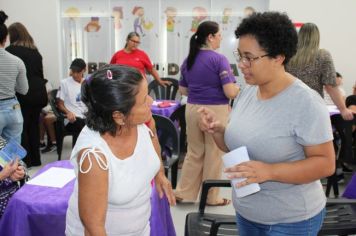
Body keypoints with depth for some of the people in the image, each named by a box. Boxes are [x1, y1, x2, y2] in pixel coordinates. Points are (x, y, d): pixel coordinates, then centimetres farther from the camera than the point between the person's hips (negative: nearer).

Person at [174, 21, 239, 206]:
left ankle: (183, 192, 22)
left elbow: (183, 90, 14)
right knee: (214, 154, 8)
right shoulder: (219, 59, -13)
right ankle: (211, 197, 20)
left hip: (192, 109, 6)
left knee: (194, 152, 18)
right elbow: (231, 93, -17)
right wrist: (238, 87, 4)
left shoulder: (188, 60, 7)